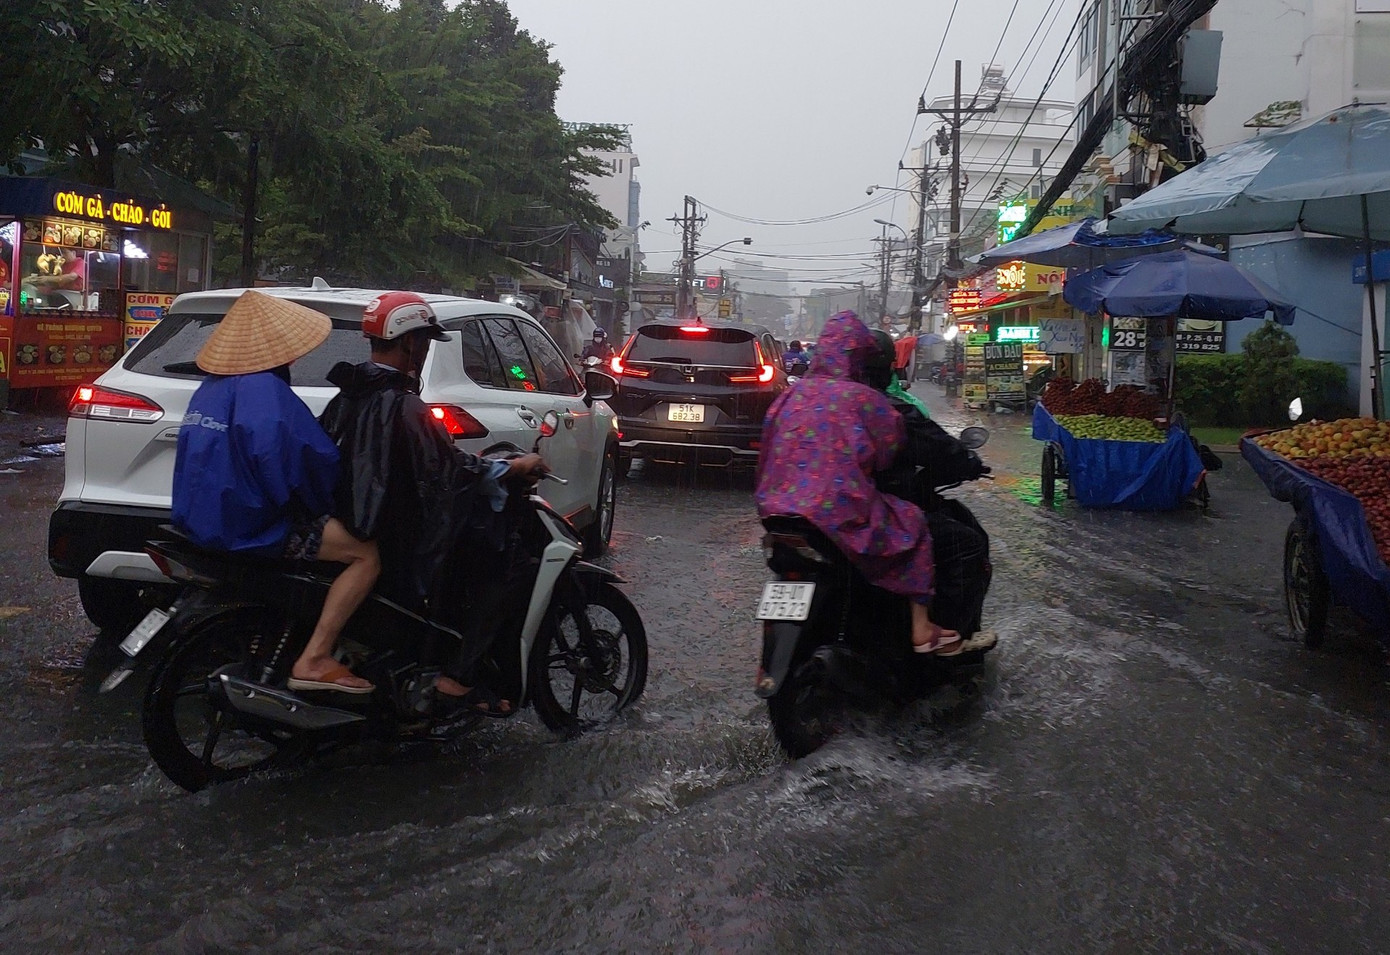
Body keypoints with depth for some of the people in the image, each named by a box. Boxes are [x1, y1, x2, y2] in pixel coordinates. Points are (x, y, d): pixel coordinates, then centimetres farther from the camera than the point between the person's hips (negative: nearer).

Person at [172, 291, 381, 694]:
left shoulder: (211, 386, 13)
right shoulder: (266, 390, -17)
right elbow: (313, 459, -21)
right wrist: (320, 506, -2)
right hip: (249, 527, -10)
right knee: (366, 553, -11)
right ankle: (313, 661, -14)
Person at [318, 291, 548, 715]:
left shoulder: (345, 397, 7)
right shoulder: (403, 406, -21)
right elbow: (448, 468, -24)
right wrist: (512, 467, -10)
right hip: (396, 549, -9)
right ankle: (455, 673, -2)